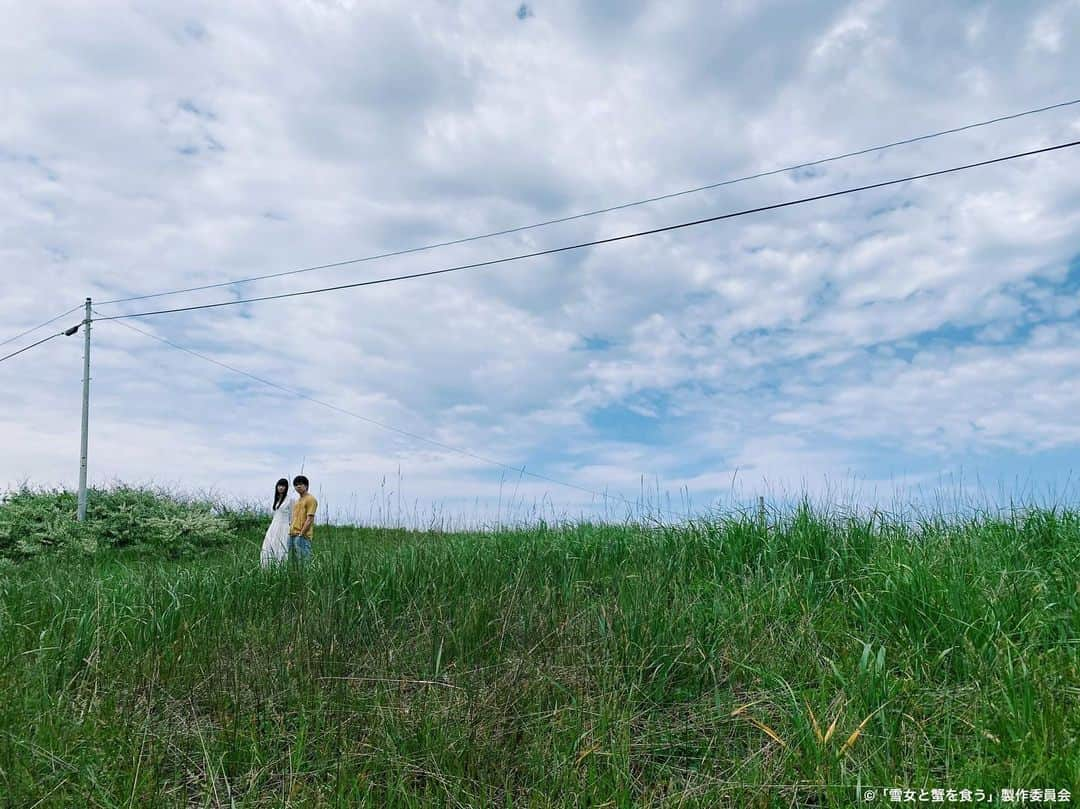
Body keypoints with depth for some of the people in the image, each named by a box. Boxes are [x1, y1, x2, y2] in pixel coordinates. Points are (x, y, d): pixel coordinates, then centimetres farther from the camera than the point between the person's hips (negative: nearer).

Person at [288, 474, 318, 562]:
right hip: (292, 535, 9)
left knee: (302, 559, -10)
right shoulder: (297, 501, 21)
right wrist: (291, 528, 13)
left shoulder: (310, 499, -6)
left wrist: (301, 534, -16)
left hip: (302, 536, -8)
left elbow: (309, 519, -13)